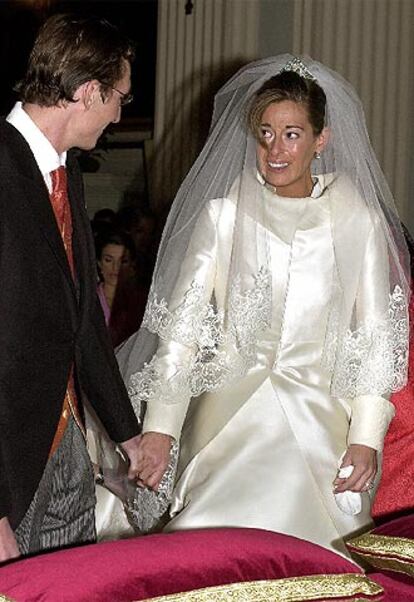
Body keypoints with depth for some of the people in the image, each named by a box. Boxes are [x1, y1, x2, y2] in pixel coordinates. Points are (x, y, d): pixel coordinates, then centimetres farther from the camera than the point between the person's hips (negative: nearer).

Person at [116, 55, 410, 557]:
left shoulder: (357, 220, 2)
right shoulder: (223, 212, 2)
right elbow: (181, 324, 1)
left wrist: (366, 439, -5)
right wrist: (159, 428, -7)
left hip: (319, 421, 0)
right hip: (229, 416, 0)